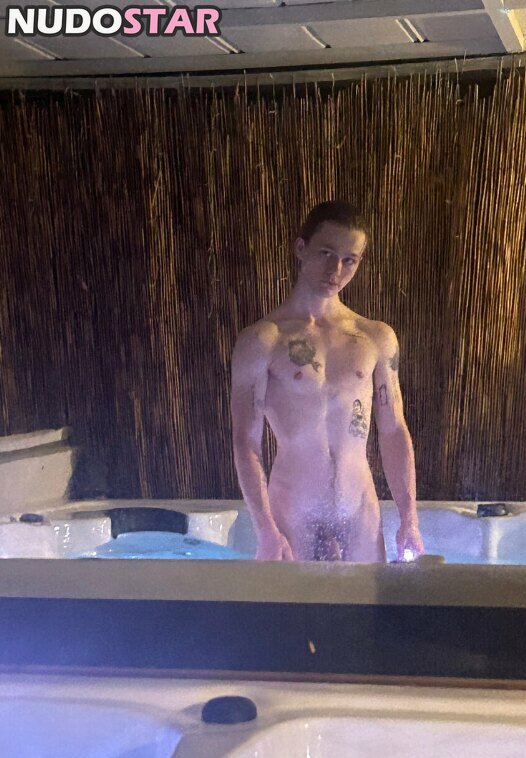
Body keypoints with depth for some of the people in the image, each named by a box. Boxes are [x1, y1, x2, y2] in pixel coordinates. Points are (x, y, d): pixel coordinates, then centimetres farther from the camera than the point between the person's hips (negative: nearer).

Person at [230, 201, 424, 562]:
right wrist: (266, 532, -14)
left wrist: (409, 519, 3)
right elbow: (246, 443, -8)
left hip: (362, 519, 3)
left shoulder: (377, 338, 6)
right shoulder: (262, 341, -6)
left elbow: (394, 433, 8)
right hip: (292, 518, -3)